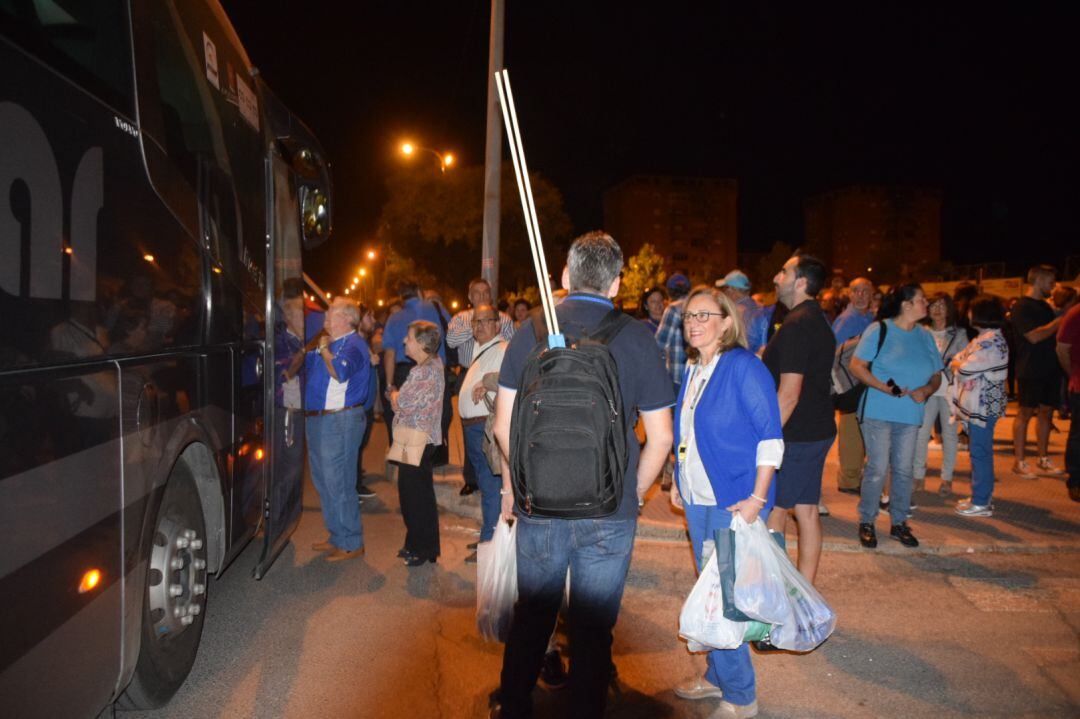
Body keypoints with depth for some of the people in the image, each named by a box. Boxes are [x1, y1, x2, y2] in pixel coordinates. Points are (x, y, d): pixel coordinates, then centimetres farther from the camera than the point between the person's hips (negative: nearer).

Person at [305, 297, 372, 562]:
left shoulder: (354, 344, -11)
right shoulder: (327, 341, 17)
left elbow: (341, 372, -28)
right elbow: (304, 364, 23)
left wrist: (324, 350, -15)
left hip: (340, 421, -10)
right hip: (318, 419, 10)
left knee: (338, 484, -6)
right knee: (323, 481, 17)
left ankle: (352, 544, 5)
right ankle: (337, 536, 29)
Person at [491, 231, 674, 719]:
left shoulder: (531, 331, -3)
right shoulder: (637, 338, -6)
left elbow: (504, 425, 0)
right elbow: (660, 439, -4)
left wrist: (514, 485, 15)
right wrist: (632, 493, 10)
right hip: (609, 514, -1)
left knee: (530, 619, 20)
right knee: (593, 629, 12)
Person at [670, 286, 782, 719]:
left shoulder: (743, 367, -14)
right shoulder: (692, 369, 8)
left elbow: (770, 437, -15)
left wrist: (757, 498, -19)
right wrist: (679, 483, 14)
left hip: (733, 501, -7)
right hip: (698, 499, 7)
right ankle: (717, 676, 34)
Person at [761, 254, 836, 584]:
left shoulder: (796, 325, -19)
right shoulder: (819, 322, 12)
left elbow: (788, 394, -23)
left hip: (795, 435, -9)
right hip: (818, 430, 9)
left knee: (774, 510, 3)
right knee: (807, 510, 13)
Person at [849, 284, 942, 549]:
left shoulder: (925, 336, 10)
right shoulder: (879, 330, -6)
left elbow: (936, 375, 14)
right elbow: (856, 365, -10)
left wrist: (926, 390, -9)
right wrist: (884, 387, -21)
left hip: (910, 415, 5)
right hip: (878, 412, -5)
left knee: (904, 470, 10)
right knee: (877, 469, -2)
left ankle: (899, 522, 24)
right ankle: (866, 522, 13)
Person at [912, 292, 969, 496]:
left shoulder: (958, 334, 5)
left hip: (950, 390, 0)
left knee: (949, 434, 6)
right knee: (921, 433, -2)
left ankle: (947, 478, 17)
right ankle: (918, 476, 9)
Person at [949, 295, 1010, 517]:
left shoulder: (991, 341, -19)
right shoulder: (985, 338, 14)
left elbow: (965, 370, -19)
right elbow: (957, 360, 13)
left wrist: (956, 364, -1)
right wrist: (959, 363, -6)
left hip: (984, 405, -10)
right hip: (977, 404, 10)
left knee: (980, 451, -3)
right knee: (979, 451, 16)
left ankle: (981, 503, 4)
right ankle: (980, 496, 26)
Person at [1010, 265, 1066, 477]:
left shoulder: (1045, 306, 16)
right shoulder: (1022, 306, -10)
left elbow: (1054, 334, 25)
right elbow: (1034, 336, -19)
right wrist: (1059, 322, -11)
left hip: (1049, 368, 8)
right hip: (1030, 370, -8)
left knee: (1046, 412, 11)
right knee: (1025, 413, -2)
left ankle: (1042, 460, 20)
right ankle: (1019, 462, 4)